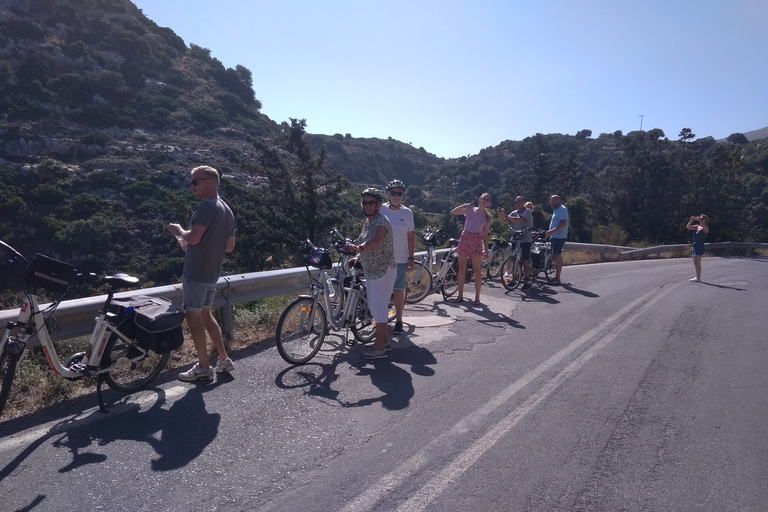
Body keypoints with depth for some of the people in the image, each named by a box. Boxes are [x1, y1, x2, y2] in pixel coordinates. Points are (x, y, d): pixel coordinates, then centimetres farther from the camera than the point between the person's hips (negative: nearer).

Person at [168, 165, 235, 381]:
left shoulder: (207, 206, -16)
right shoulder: (226, 209, 14)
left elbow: (193, 238, -28)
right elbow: (229, 246, 17)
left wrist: (178, 230, -6)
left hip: (196, 273, -9)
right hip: (212, 273, 9)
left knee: (193, 317, 0)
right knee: (205, 315, 18)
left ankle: (204, 367, 8)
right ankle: (224, 360, 21)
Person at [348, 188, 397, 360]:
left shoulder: (381, 221, -16)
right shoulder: (367, 222, 14)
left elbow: (376, 239, -37)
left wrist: (360, 248, -53)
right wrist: (358, 257, 9)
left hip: (383, 271, -10)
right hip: (371, 271, 10)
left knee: (379, 309, -5)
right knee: (374, 307, 16)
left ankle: (380, 349, 5)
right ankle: (385, 342, 29)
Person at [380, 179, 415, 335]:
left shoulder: (407, 213, 1)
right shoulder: (380, 209, -2)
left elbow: (411, 237, 4)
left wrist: (411, 258, 0)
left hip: (400, 259, 0)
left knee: (399, 290, 6)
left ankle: (398, 321, 18)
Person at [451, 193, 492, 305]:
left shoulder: (487, 217, 7)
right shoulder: (470, 210, 4)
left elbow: (485, 235, 7)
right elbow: (453, 212, -4)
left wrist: (486, 249, 1)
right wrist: (465, 205, -15)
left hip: (477, 242, 0)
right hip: (465, 239, 0)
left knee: (477, 271, -2)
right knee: (461, 269, 3)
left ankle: (477, 297, 5)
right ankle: (460, 295, 13)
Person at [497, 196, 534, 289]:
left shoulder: (527, 211, -6)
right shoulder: (514, 213, 13)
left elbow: (519, 220, -23)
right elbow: (504, 221, 6)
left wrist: (506, 215, -26)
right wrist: (499, 214, -11)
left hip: (525, 240, -6)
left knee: (525, 261, -4)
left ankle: (527, 281, 2)